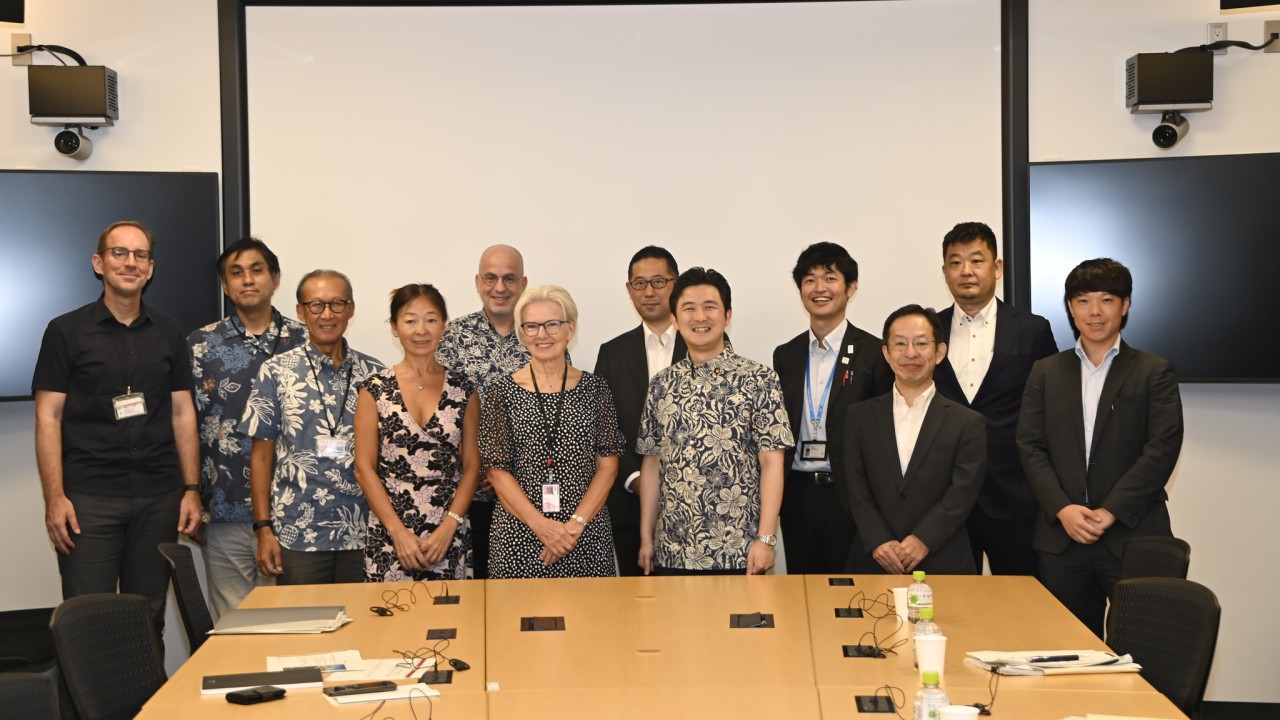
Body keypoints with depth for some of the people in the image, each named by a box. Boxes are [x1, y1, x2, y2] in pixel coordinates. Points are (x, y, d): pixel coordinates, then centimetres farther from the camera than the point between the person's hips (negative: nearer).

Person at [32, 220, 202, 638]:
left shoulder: (168, 333, 11)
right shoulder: (66, 332, 3)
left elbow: (182, 414, 12)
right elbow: (48, 418, -1)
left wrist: (191, 489, 4)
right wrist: (54, 497, -9)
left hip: (158, 497, 3)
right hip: (89, 497, -3)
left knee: (149, 618, 7)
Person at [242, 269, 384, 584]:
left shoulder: (374, 375, 6)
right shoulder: (276, 372, 2)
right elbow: (261, 455, 3)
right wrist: (263, 528, -3)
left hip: (363, 535, 2)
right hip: (297, 536, -1)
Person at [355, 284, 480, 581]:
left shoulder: (463, 388, 4)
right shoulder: (375, 389, 0)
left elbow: (472, 465, 4)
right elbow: (364, 468, -2)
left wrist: (449, 528, -8)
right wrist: (399, 532, -9)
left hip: (450, 536, 1)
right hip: (389, 534, -1)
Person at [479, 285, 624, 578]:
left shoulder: (594, 388, 4)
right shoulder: (502, 393, 1)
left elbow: (608, 464, 2)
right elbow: (498, 471, -2)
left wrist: (575, 524, -10)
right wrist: (542, 526, -13)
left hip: (586, 536, 1)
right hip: (519, 537, -1)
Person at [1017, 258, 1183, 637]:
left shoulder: (1155, 372, 4)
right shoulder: (1045, 372, 12)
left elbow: (1162, 449, -5)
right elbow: (1030, 446, 5)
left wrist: (1109, 512, -13)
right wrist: (1062, 509, -10)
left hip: (1133, 537, -2)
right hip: (1062, 536, 2)